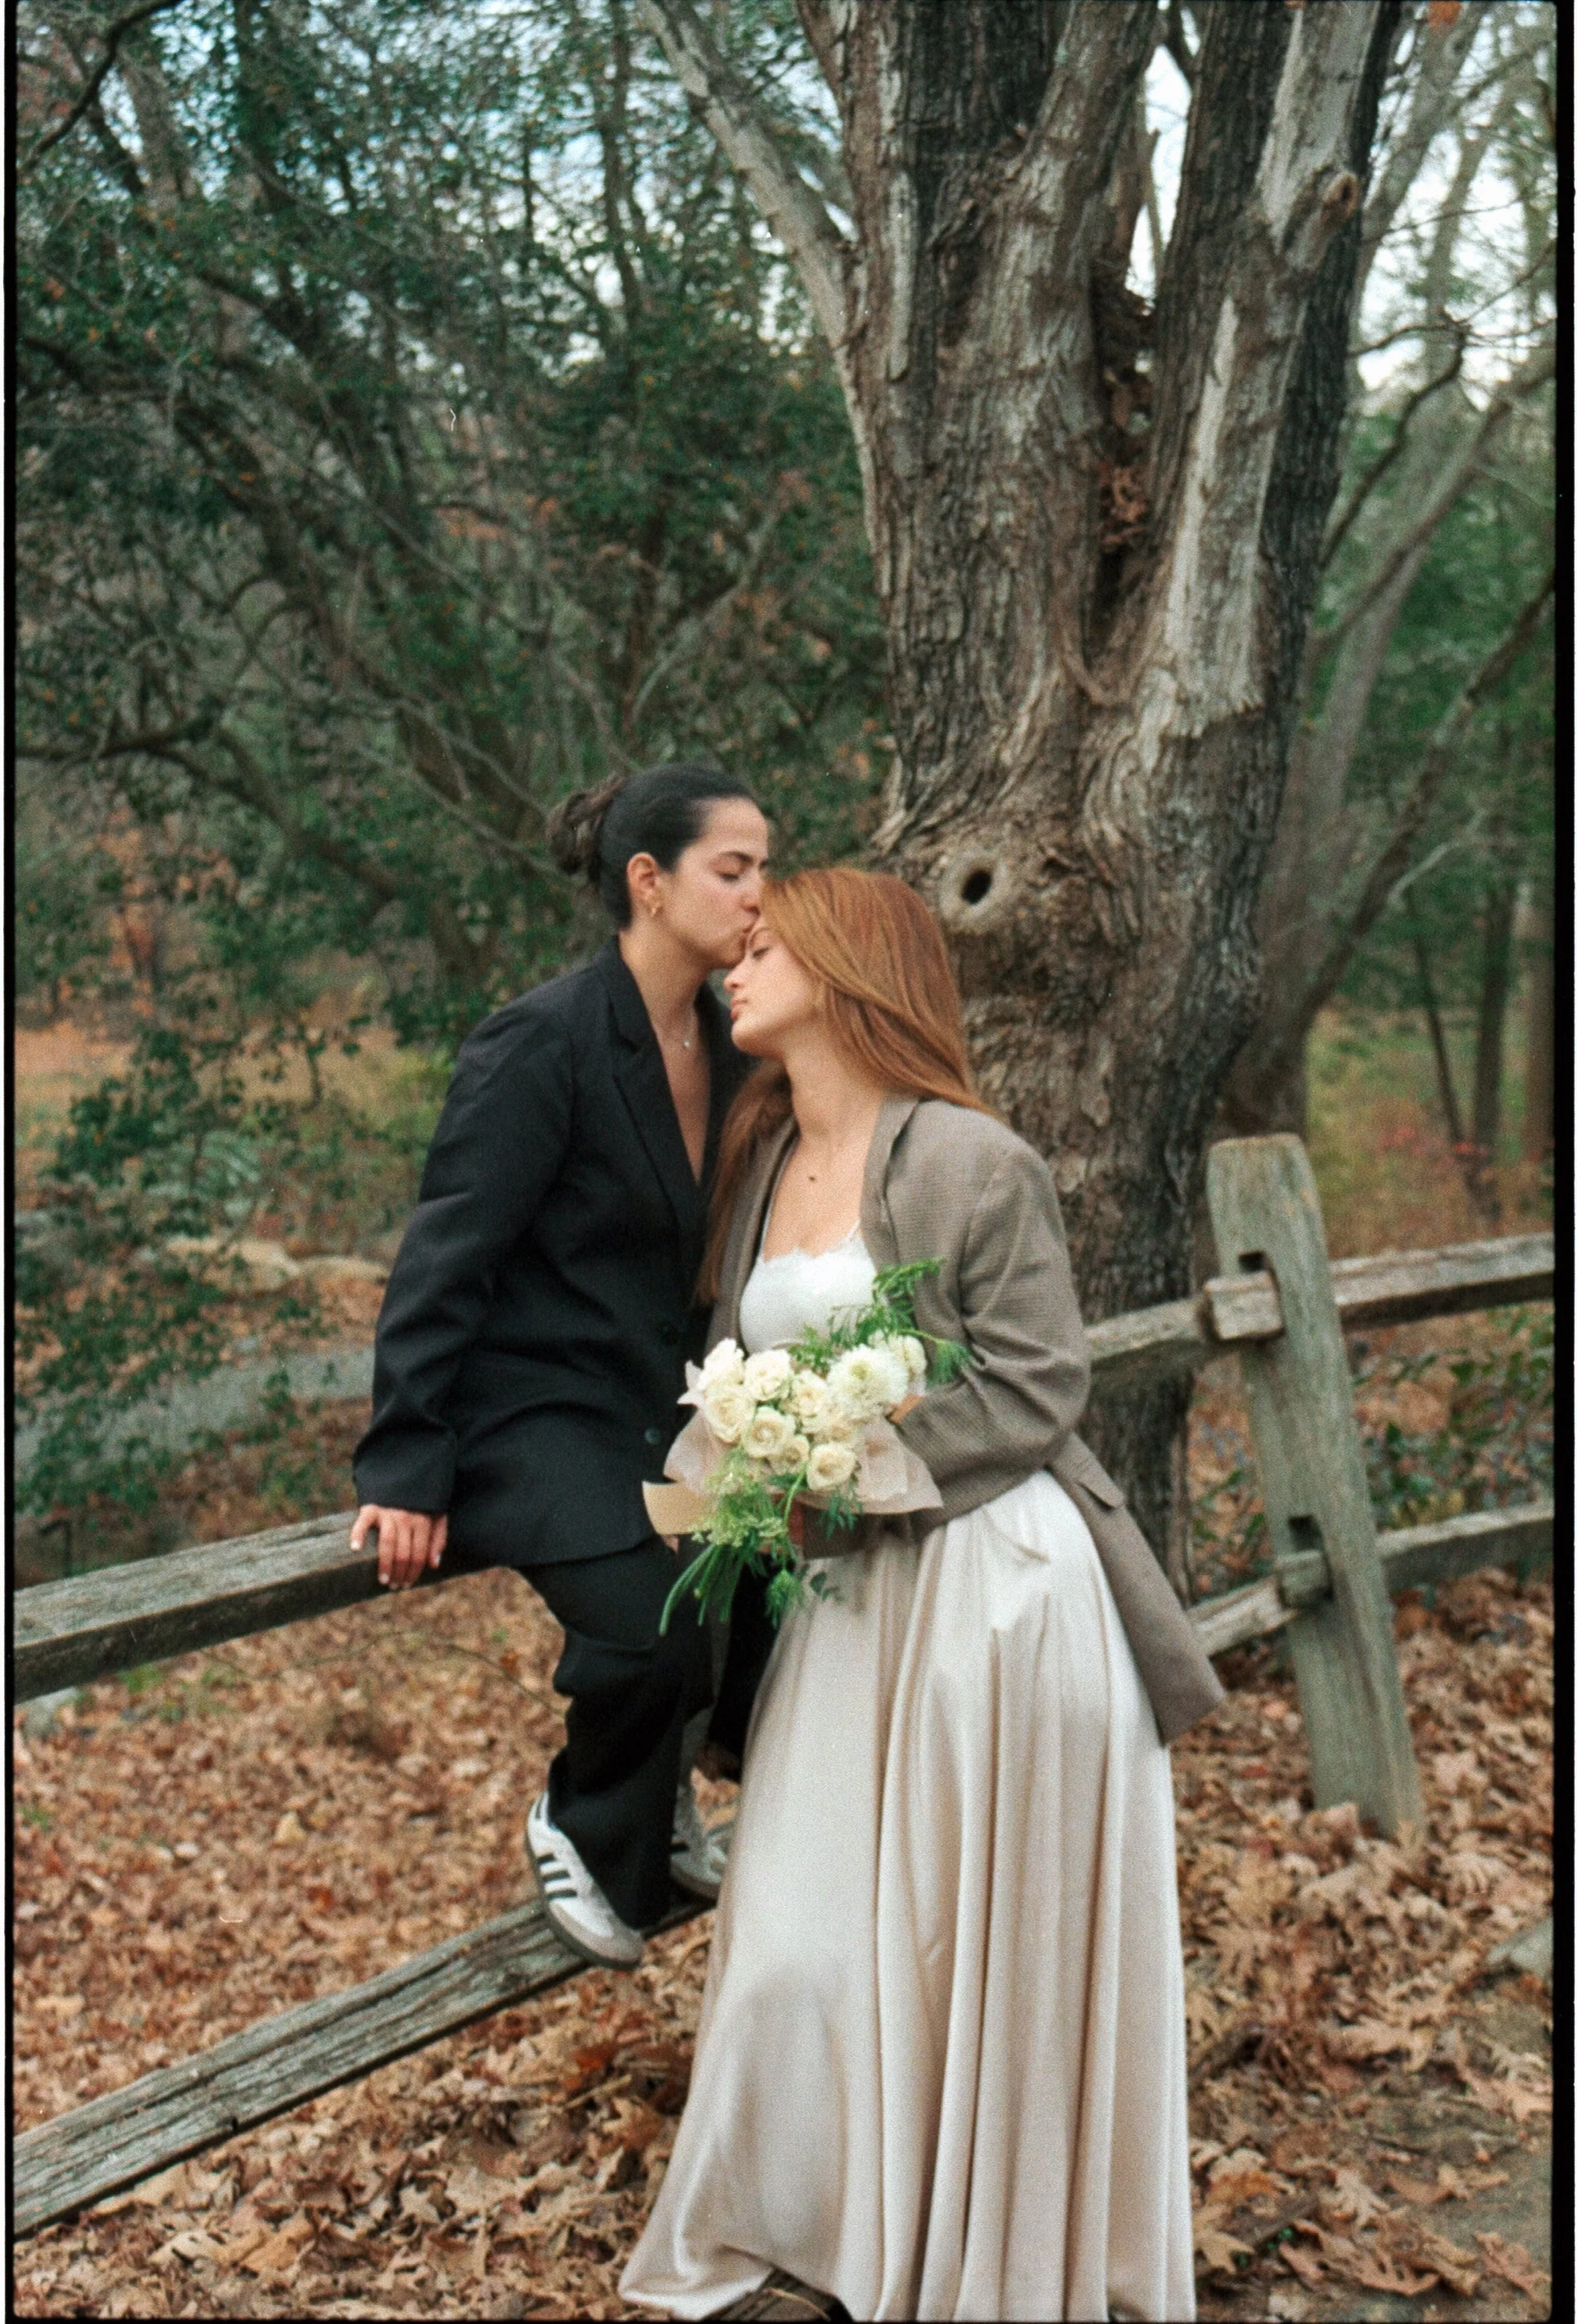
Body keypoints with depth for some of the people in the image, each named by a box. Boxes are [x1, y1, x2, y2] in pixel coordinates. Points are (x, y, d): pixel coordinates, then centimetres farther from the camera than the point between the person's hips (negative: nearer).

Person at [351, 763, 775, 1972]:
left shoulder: (727, 1044, 5)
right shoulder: (544, 1043, -17)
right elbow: (444, 1261, -16)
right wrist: (408, 1468, -17)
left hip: (664, 1407, 7)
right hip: (535, 1407, -7)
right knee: (652, 1620, -28)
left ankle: (664, 1783, 19)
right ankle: (583, 1830, 5)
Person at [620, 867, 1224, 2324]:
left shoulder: (971, 1163, -11)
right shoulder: (764, 1168, 11)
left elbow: (1037, 1388, -12)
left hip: (997, 1588, -6)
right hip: (849, 1594, 6)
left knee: (995, 1951, 6)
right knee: (808, 1938, 6)